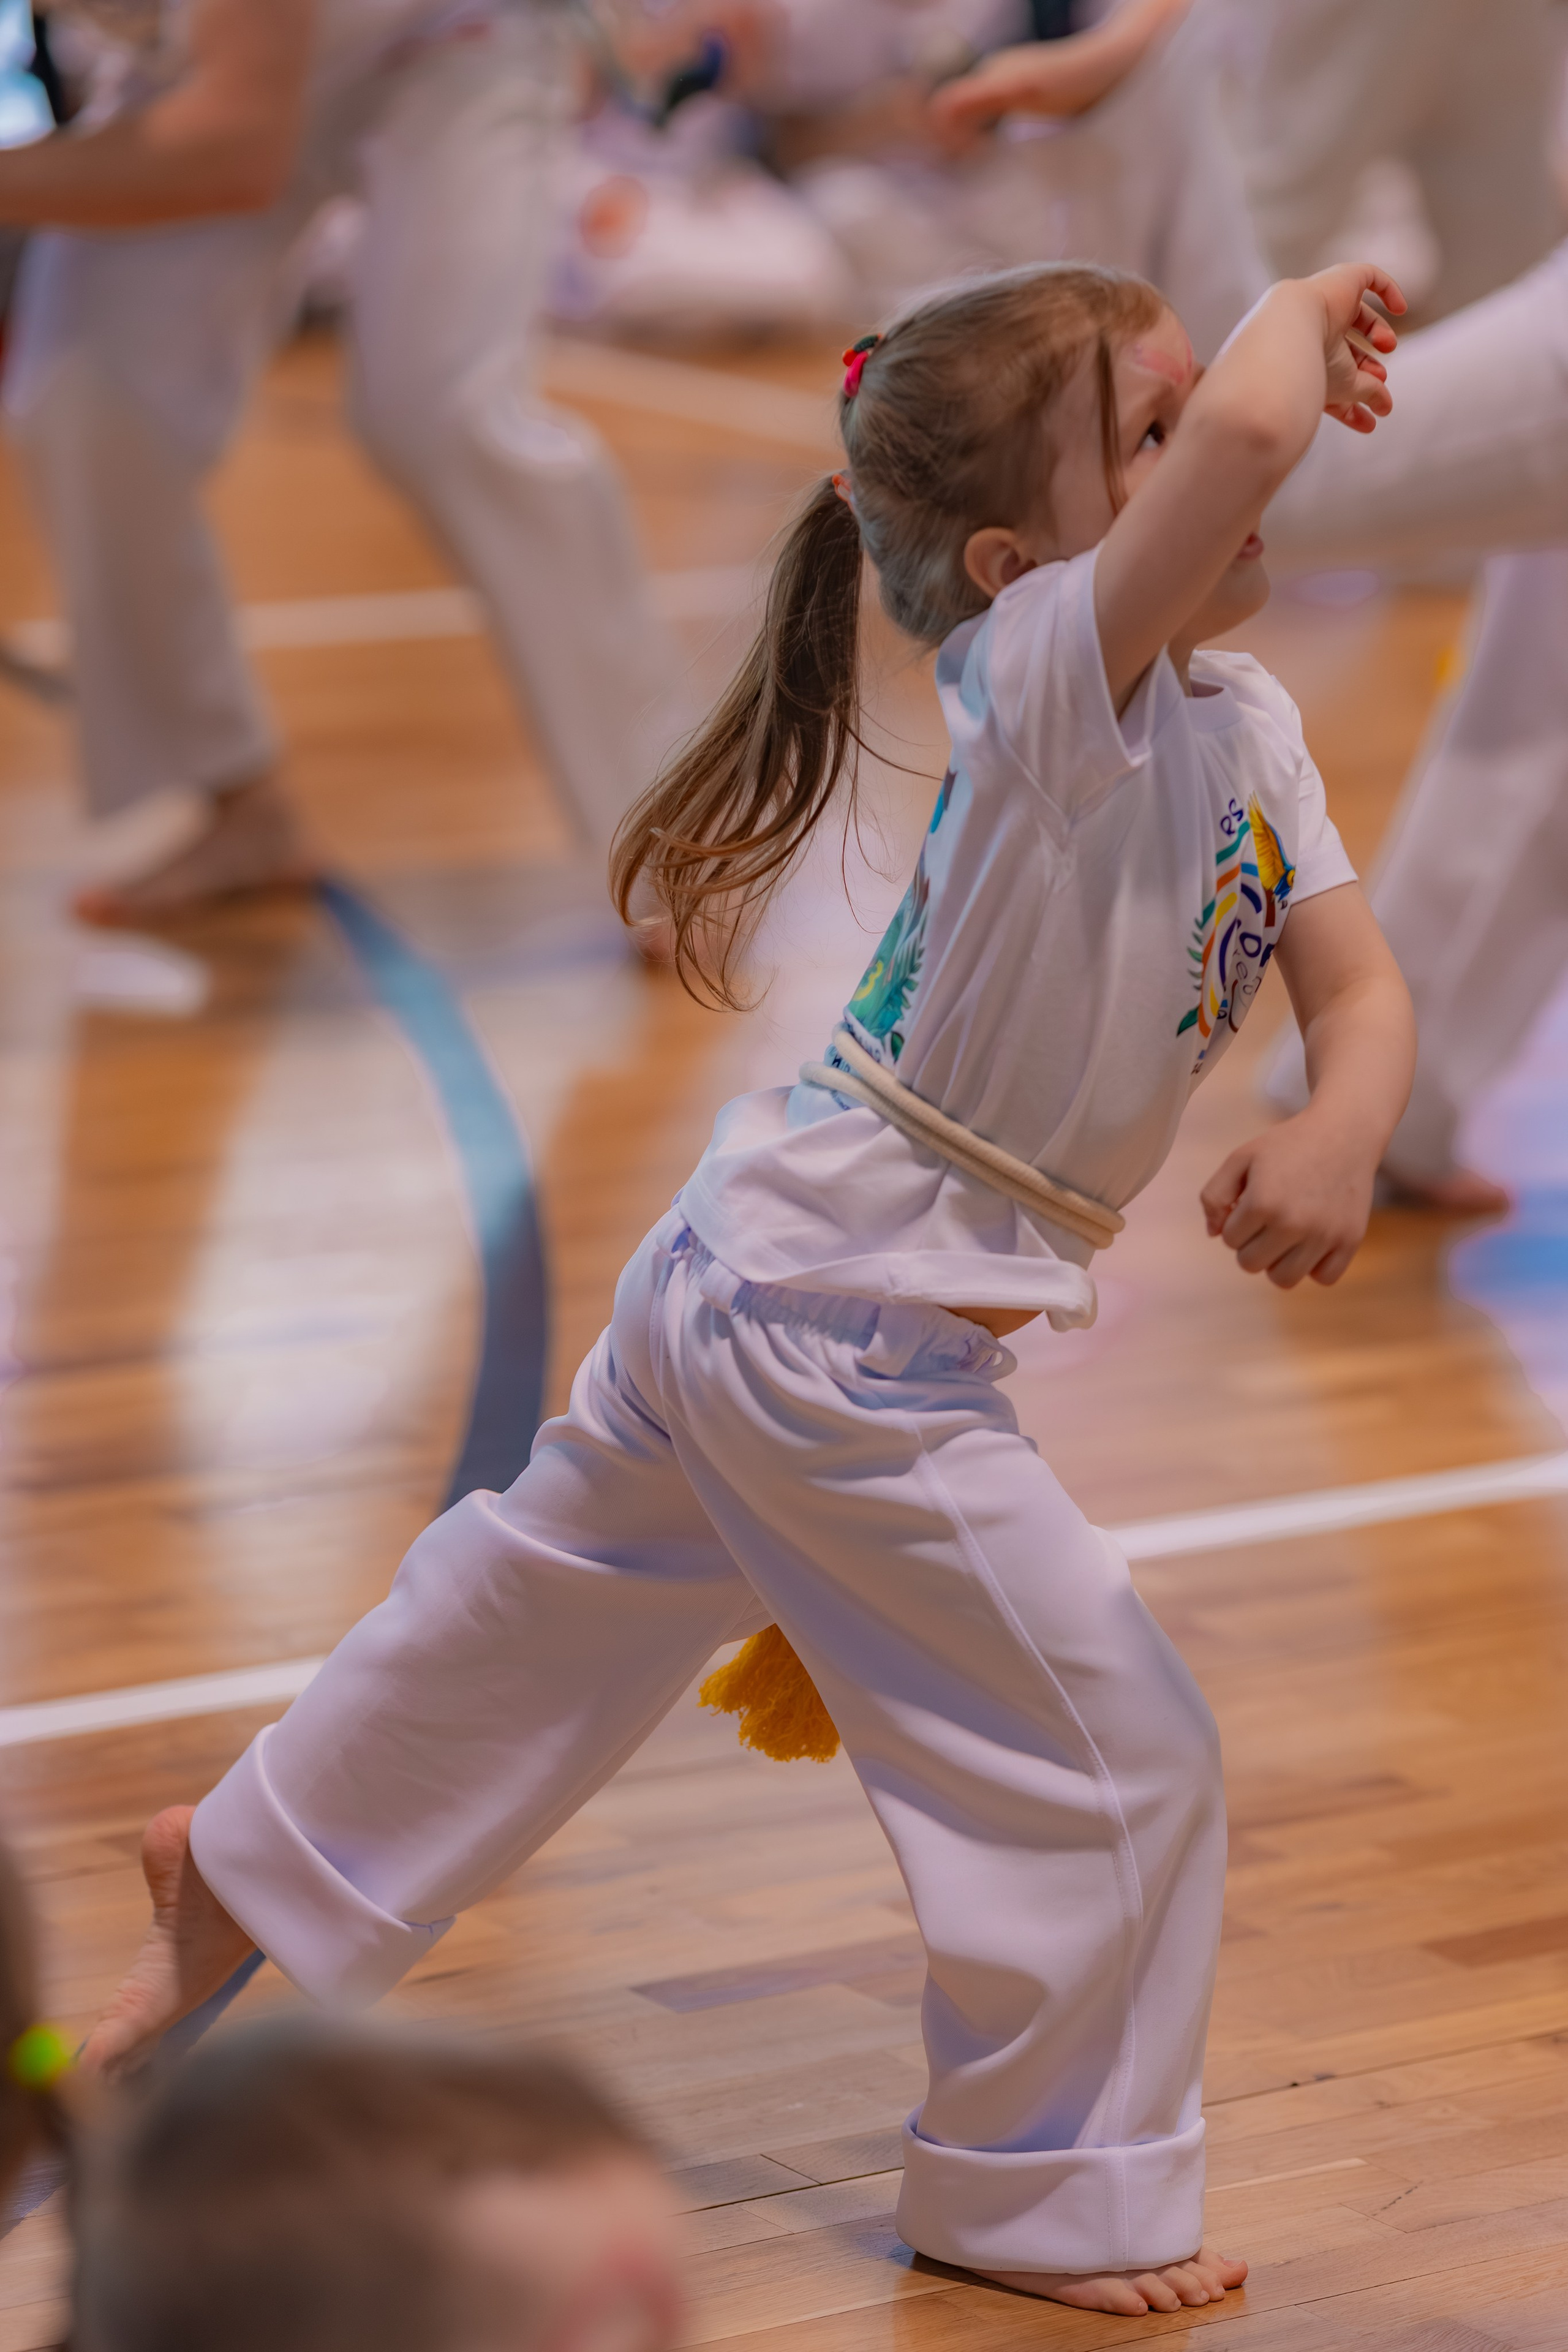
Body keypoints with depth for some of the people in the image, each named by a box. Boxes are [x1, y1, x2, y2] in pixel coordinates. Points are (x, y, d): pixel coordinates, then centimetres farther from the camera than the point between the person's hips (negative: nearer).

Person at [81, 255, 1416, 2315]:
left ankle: (248, 1870, 47)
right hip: (853, 1339, -10)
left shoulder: (1246, 729, 6)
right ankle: (1051, 2195, 17)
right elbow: (1254, 426, -40)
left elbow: (1359, 983, 1)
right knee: (1115, 1758, -1)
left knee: (547, 1603, 27)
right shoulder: (1057, 672, -22)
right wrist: (1306, 313, -19)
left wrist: (1341, 1135, -21)